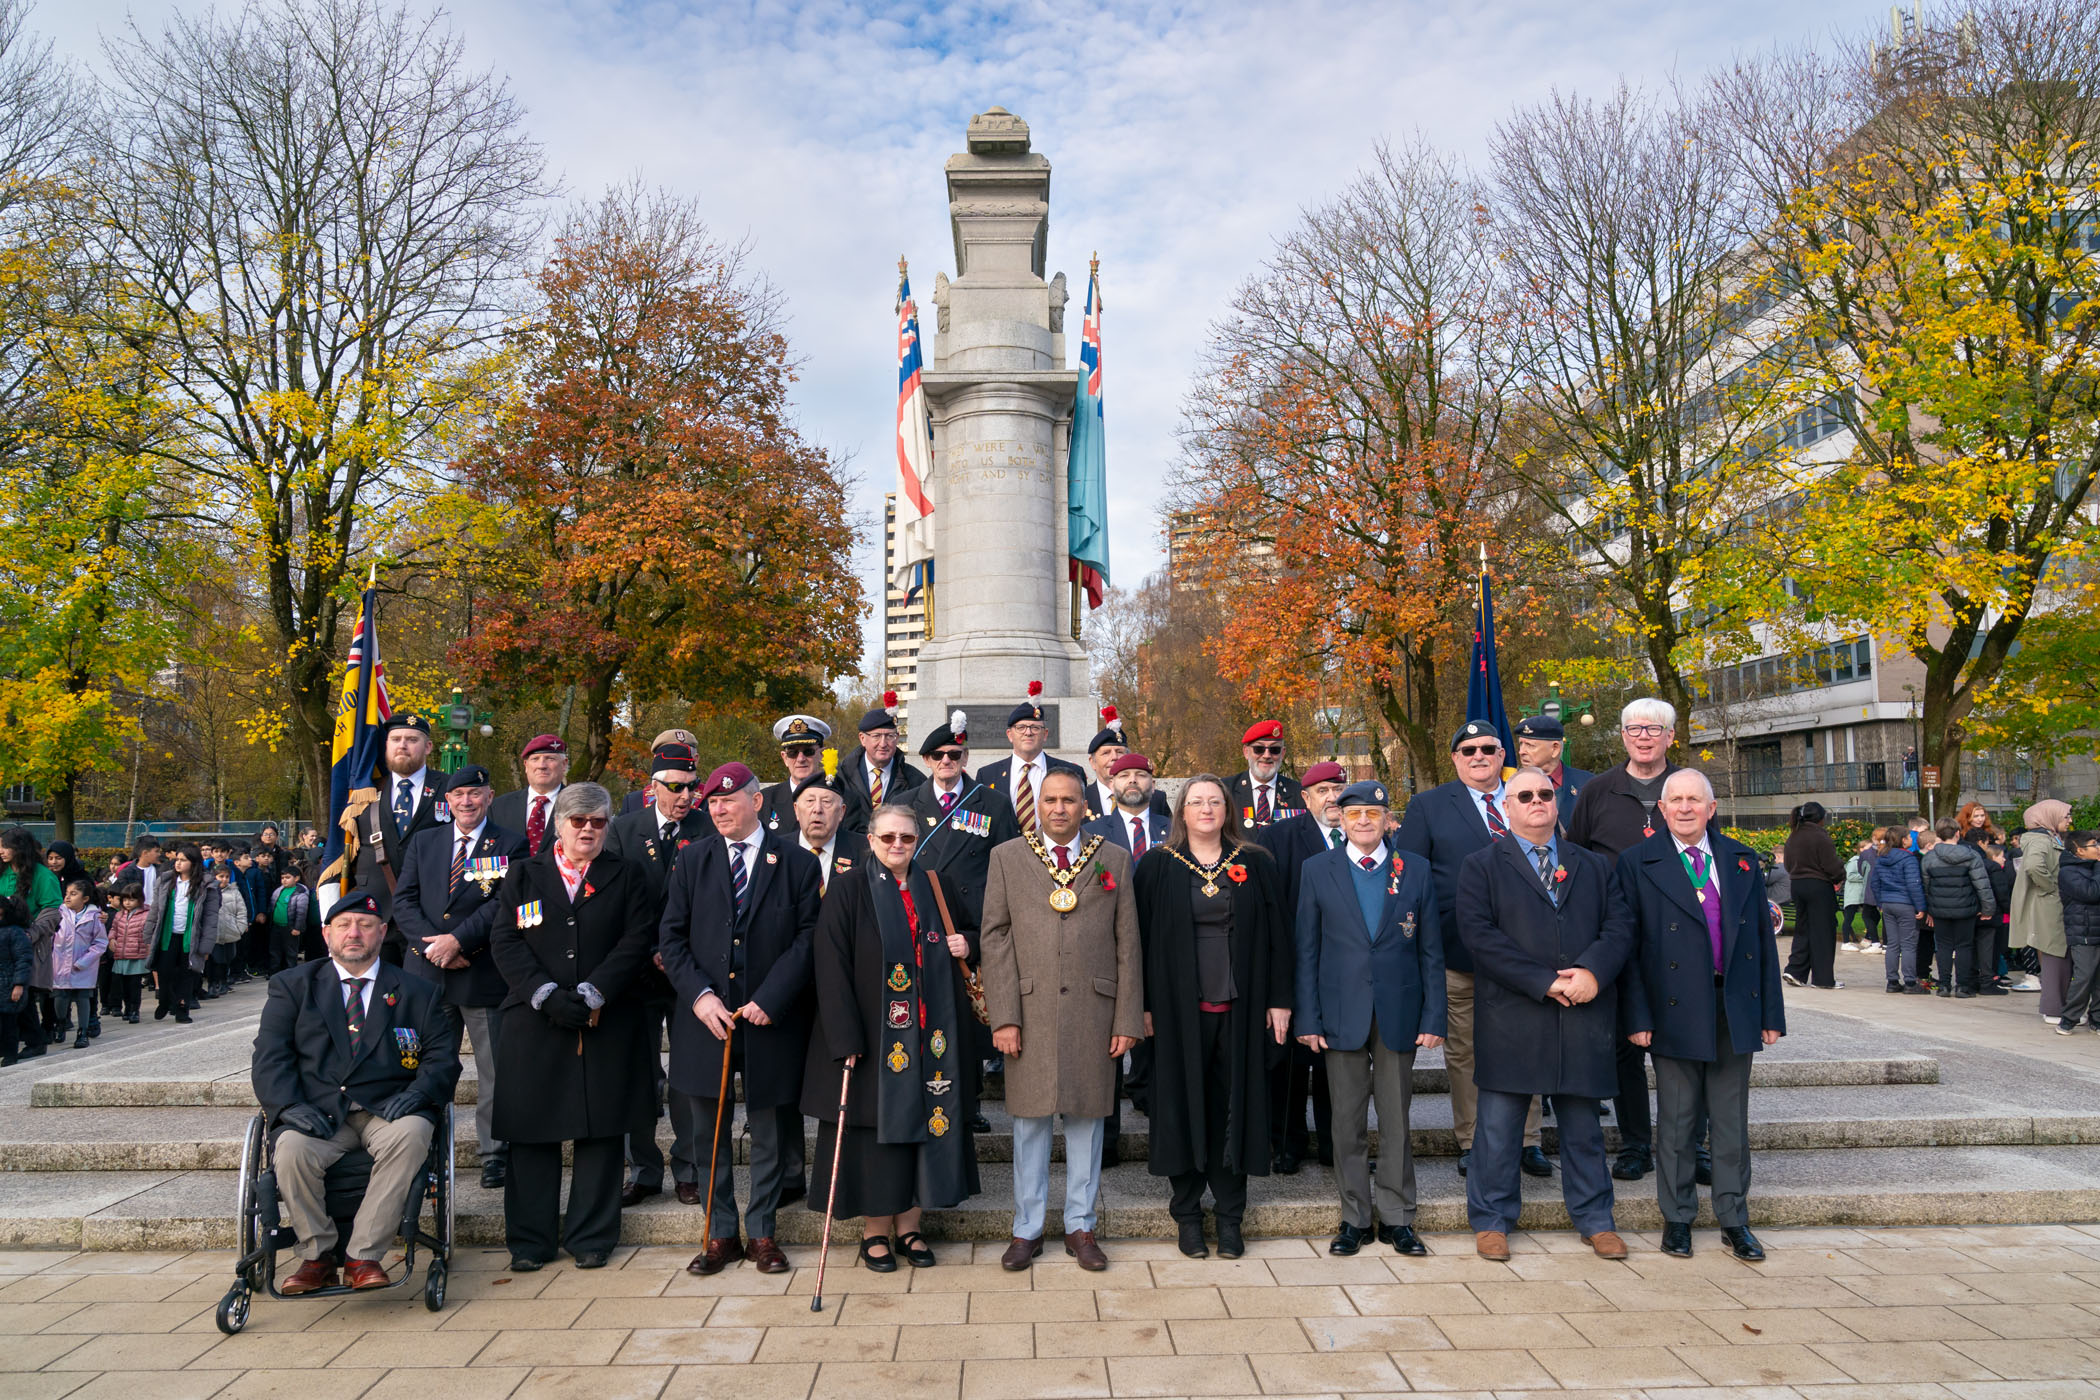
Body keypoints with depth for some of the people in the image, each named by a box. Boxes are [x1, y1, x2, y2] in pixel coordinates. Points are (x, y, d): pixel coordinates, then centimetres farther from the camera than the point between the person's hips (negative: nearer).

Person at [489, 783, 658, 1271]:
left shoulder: (627, 877, 8)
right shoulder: (522, 875, 10)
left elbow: (636, 942, -1)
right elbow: (505, 942, 1)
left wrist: (590, 994, -12)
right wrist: (548, 994, -12)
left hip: (605, 1024, 0)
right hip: (535, 1024, 1)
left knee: (599, 1129, 3)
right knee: (532, 1130, 3)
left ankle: (591, 1238, 13)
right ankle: (530, 1241, 14)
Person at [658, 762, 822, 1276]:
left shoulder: (797, 862, -1)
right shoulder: (692, 859, 6)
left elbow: (809, 937, -4)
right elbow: (671, 936, 5)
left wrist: (770, 999, -13)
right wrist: (699, 995, -9)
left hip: (770, 1018, -2)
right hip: (705, 1016, 2)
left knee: (768, 1132, 8)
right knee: (709, 1133, 10)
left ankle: (761, 1232, 23)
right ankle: (721, 1234, 23)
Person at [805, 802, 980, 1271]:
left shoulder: (931, 887, 9)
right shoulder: (849, 888, -5)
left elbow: (950, 951, 22)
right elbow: (831, 967, -11)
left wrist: (963, 945, -3)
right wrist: (845, 1037, -18)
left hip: (928, 1034, 4)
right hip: (871, 1033, -4)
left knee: (923, 1122, 7)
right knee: (876, 1129, 2)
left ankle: (909, 1228, 21)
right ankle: (875, 1231, 17)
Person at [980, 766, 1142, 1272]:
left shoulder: (1114, 859, 7)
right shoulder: (1007, 857, 5)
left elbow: (1128, 943, 5)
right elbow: (995, 939, 1)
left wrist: (1128, 1019, 0)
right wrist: (1003, 1016, -7)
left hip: (1093, 1011, 1)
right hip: (1029, 1010, 0)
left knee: (1087, 1117, 8)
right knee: (1029, 1120, 7)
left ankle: (1081, 1227, 23)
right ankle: (1027, 1229, 21)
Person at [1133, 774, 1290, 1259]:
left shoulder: (1257, 864, 6)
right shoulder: (1157, 865, 2)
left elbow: (1276, 933, 5)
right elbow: (1142, 935, 0)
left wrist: (1279, 999, 0)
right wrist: (1145, 1005, -4)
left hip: (1240, 1008, 1)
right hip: (1178, 1006, -1)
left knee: (1235, 1105, 6)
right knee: (1183, 1105, 5)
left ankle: (1229, 1215, 19)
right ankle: (1187, 1213, 19)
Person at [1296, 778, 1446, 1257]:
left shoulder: (1414, 869, 4)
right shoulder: (1317, 870, 2)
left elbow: (1431, 949, 4)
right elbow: (1307, 950, 2)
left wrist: (1434, 1016, -2)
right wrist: (1308, 1018, -4)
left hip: (1399, 1013, 0)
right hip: (1342, 1015, 0)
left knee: (1396, 1120, 9)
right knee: (1347, 1123, 7)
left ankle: (1396, 1218, 22)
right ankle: (1355, 1218, 21)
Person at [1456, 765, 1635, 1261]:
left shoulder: (1595, 866, 15)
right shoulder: (1481, 866, 3)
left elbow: (1620, 926, 5)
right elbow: (1480, 934, -9)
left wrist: (1593, 971, -15)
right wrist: (1544, 982, -16)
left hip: (1584, 1017, 3)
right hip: (1510, 1020, -3)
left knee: (1583, 1123, 13)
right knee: (1500, 1124, 3)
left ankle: (1594, 1220, 27)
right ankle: (1492, 1221, 16)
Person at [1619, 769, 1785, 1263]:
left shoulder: (1742, 861, 9)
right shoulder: (1638, 864, -2)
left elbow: (1764, 938, 9)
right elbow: (1628, 945, -4)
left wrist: (1772, 1012, 5)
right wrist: (1638, 1015, -10)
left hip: (1736, 1009, 3)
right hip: (1675, 1012, -3)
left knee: (1732, 1120, 10)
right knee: (1677, 1121, 6)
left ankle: (1734, 1219, 23)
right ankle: (1677, 1218, 20)